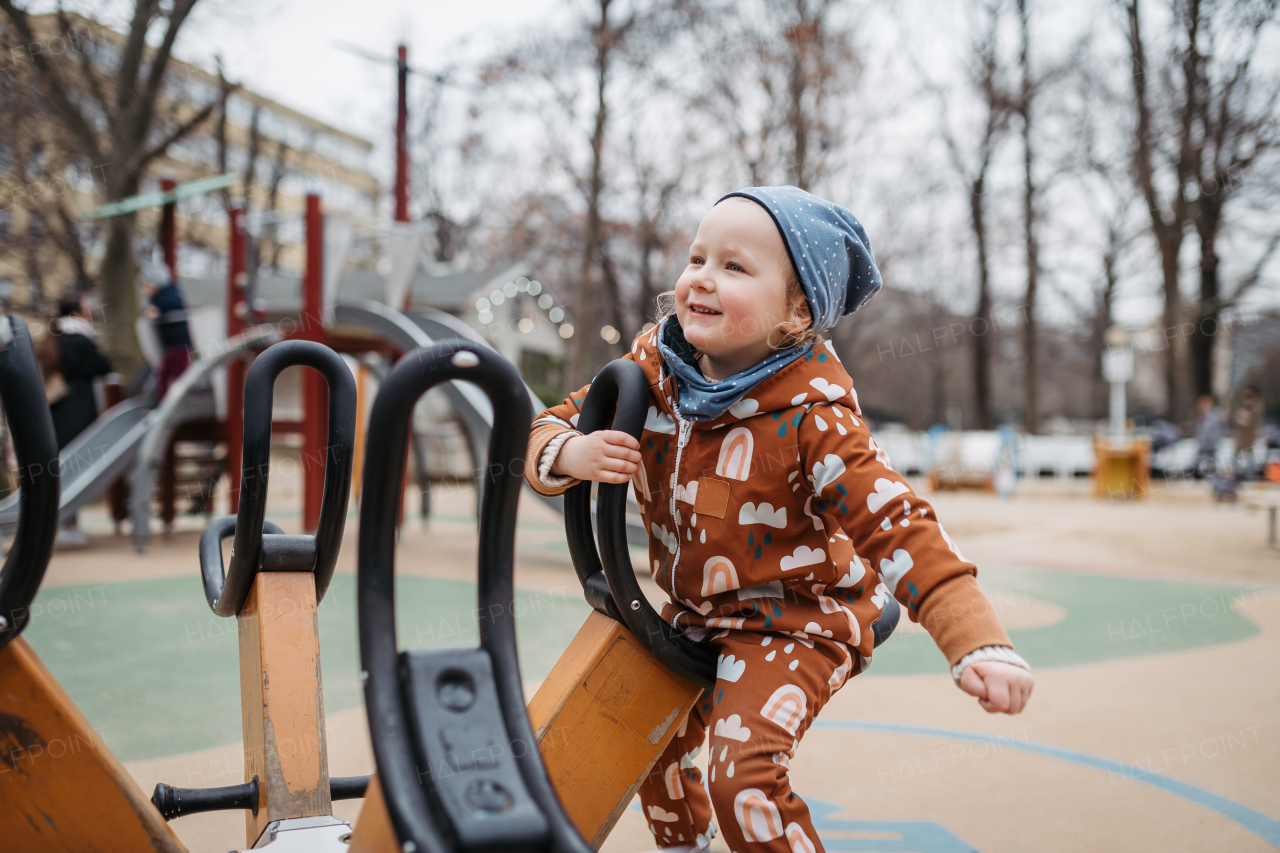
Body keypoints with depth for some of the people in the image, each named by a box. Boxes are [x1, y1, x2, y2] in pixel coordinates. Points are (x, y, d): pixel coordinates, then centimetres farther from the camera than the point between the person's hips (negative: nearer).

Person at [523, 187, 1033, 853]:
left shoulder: (812, 416, -25)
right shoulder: (654, 365, -10)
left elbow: (899, 527, -29)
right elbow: (548, 427, -3)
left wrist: (980, 645, -38)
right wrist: (569, 453, -29)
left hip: (795, 618, -6)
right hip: (691, 613, 7)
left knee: (744, 773, -26)